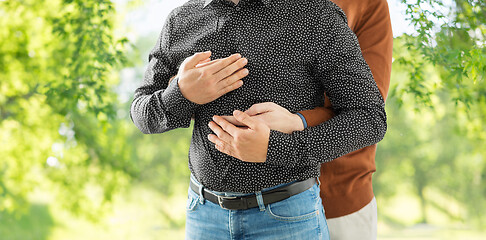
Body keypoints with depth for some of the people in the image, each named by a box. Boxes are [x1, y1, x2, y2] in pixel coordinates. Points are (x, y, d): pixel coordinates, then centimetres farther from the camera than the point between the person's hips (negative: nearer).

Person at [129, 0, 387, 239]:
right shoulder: (181, 21, 1)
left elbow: (370, 120, -11)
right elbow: (144, 116, 8)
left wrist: (273, 149, -24)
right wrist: (182, 96, -16)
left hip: (288, 216, -3)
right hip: (206, 211, 4)